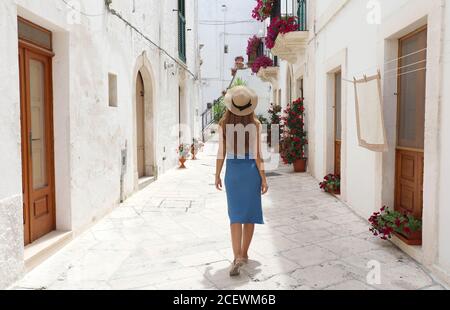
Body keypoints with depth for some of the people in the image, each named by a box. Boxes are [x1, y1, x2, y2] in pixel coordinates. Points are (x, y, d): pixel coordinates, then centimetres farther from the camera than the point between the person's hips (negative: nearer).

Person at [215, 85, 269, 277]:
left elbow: (221, 153, -4)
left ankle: (238, 257, -8)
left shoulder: (224, 123, -4)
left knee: (236, 215, 5)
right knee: (249, 213, 13)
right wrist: (263, 178, -1)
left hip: (233, 171, 0)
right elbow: (257, 154, -8)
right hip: (251, 170, 0)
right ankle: (244, 254, 24)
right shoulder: (255, 124, -6)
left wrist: (217, 175, 7)